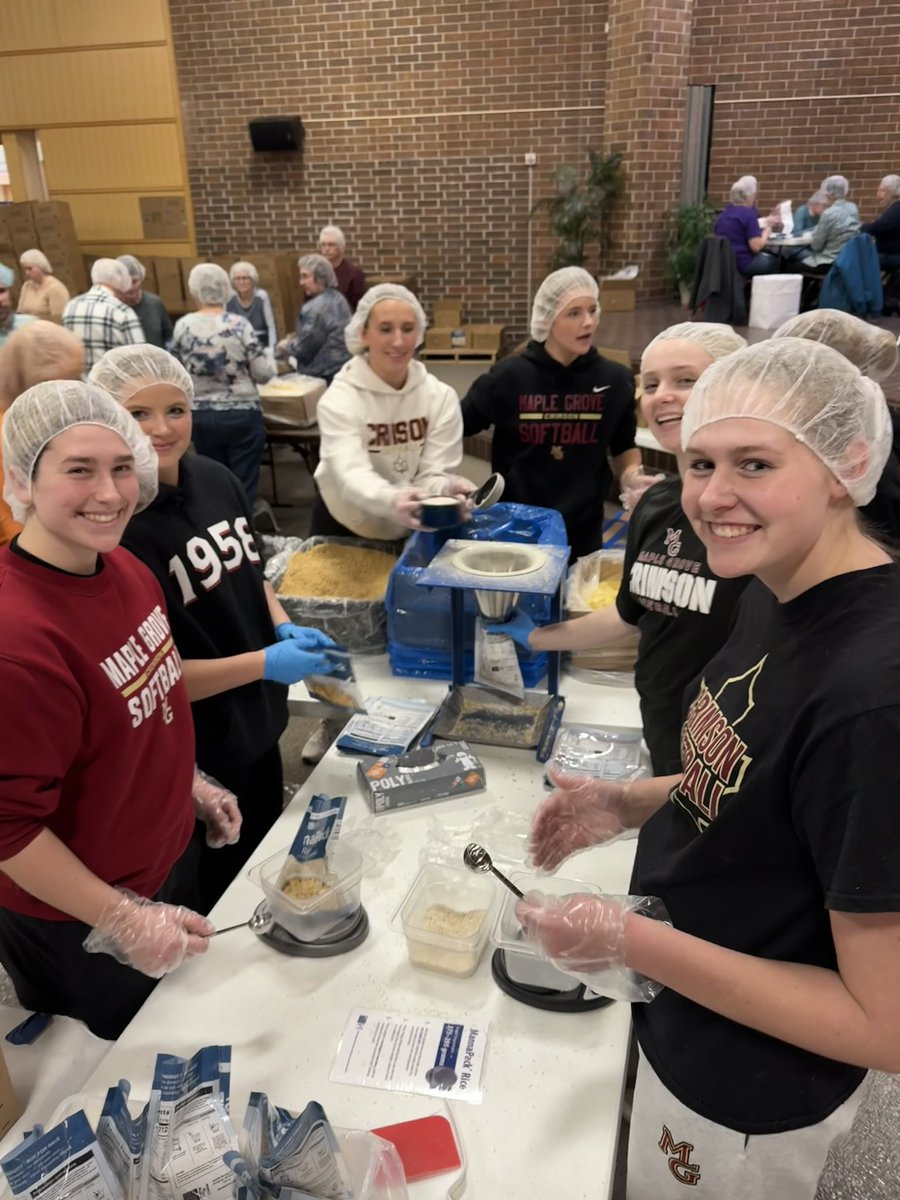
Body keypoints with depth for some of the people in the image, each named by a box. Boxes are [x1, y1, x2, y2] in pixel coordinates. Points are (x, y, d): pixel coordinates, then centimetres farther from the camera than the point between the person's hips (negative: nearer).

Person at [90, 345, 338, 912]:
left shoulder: (217, 479, -4)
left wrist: (285, 627, -6)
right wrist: (264, 663, -25)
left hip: (259, 725, 7)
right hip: (192, 757, -7)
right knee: (220, 903, 18)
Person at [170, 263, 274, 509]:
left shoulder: (183, 326, -3)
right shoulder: (239, 325, -11)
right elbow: (263, 374, -8)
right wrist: (266, 355, 12)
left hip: (201, 417, 3)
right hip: (242, 415, -3)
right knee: (243, 487, 4)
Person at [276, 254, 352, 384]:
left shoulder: (314, 308, -19)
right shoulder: (339, 299, 11)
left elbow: (304, 349, -17)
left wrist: (286, 346, 3)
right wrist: (296, 337, 15)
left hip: (323, 374, -9)